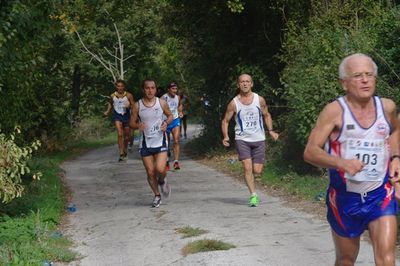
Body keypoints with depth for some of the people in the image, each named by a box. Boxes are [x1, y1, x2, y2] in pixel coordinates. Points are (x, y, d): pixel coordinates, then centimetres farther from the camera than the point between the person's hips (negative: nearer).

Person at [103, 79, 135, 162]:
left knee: (127, 136, 12)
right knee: (120, 134, -15)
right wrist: (108, 111, 2)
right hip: (117, 115, 0)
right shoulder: (113, 96, -2)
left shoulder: (128, 95, -8)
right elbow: (110, 103, 17)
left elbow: (134, 105, -4)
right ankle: (121, 153, -16)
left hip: (126, 115, 0)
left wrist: (129, 106, -24)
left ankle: (124, 150, 39)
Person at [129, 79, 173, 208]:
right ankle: (157, 196, 27)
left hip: (160, 141, -1)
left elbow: (170, 115, 12)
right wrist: (138, 126, -19)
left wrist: (166, 122, -9)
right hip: (145, 143, 1)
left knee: (160, 169, -16)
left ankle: (162, 181, 20)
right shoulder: (137, 106, -4)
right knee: (150, 172, 5)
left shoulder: (161, 103, -3)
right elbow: (132, 123, 3)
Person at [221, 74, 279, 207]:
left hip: (259, 139, 1)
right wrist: (225, 136, -11)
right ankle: (253, 195, -4)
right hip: (242, 139, -1)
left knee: (257, 171, 0)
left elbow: (266, 115, 15)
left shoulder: (259, 100, 1)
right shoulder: (234, 103, -3)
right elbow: (225, 121, 4)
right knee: (247, 167, -14)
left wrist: (270, 130, 2)